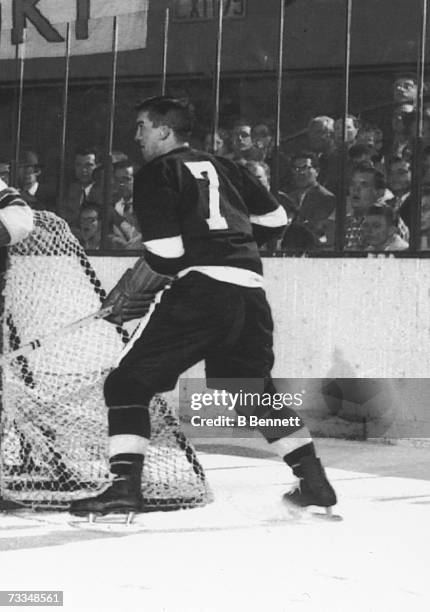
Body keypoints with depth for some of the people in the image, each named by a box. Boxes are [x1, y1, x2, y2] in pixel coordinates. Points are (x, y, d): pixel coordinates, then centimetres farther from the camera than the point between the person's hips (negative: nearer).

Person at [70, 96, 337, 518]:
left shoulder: (156, 174, 2)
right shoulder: (222, 167, 21)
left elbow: (165, 255, -7)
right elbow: (274, 220, 23)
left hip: (201, 289, -7)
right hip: (251, 291, 7)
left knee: (128, 384, 1)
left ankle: (125, 485, -9)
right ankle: (315, 482, 22)